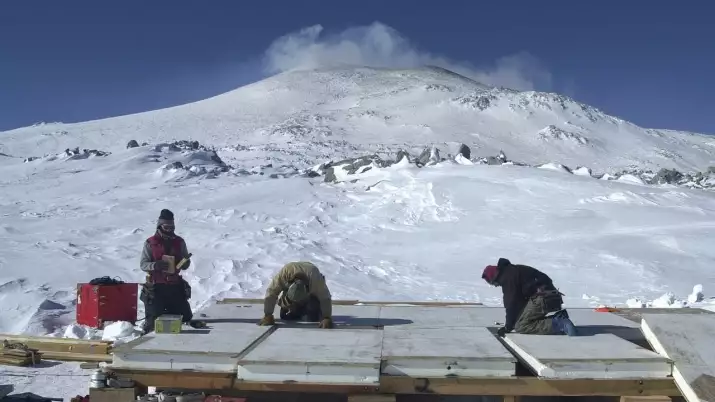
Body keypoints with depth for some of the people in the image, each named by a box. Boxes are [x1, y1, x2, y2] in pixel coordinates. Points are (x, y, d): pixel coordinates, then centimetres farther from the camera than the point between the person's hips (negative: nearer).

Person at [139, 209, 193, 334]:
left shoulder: (179, 242, 7)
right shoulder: (150, 243, -2)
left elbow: (185, 265, 10)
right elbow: (143, 264, -6)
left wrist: (185, 262, -14)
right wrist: (155, 265, -26)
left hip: (175, 286, 3)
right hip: (156, 287, -3)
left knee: (185, 316, 8)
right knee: (154, 317, -1)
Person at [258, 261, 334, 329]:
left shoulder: (315, 278, -44)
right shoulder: (283, 273, -40)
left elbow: (325, 298, -40)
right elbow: (271, 293, -34)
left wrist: (327, 318, -49)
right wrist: (268, 316, -35)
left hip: (312, 293, -2)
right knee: (286, 317, -10)